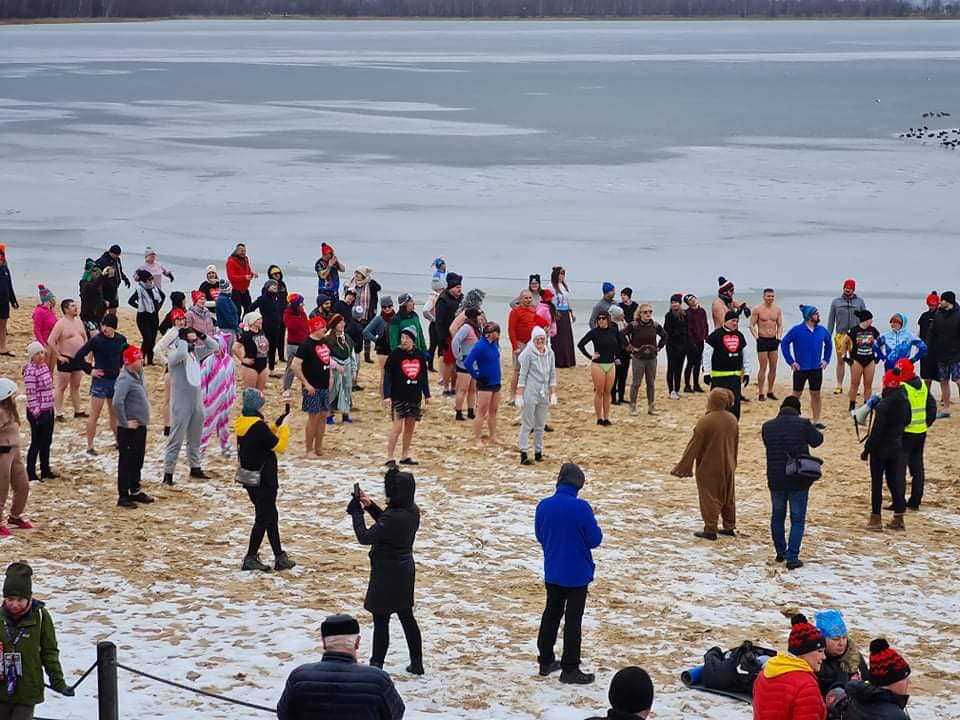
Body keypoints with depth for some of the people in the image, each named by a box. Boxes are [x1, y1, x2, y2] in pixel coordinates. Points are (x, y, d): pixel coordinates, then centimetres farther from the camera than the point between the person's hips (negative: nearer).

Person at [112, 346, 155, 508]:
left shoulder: (138, 376, 10)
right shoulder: (125, 379, -20)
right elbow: (117, 402, -30)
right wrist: (125, 422, -23)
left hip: (140, 426, 9)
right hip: (129, 429, -9)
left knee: (138, 461, 18)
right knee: (126, 462, -3)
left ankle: (135, 491, 30)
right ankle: (123, 496, 1)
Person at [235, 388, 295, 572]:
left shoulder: (242, 423, 3)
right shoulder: (258, 426, -23)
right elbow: (279, 446, -16)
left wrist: (277, 424, 8)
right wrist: (284, 426, -5)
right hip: (263, 481, -9)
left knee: (271, 516, 17)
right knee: (263, 519, 3)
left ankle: (280, 557, 23)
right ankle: (250, 558, 7)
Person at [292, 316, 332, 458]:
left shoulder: (324, 342, 10)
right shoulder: (306, 345, -14)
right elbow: (295, 365, -19)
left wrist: (329, 378, 14)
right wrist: (306, 384, -19)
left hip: (325, 386, 8)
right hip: (313, 388, -8)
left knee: (323, 416, 10)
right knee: (313, 417, -4)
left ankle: (318, 448, 19)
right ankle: (308, 450, 4)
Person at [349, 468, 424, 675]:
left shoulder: (394, 517, -30)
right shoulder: (412, 511, -3)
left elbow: (364, 537, -25)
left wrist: (356, 512, -15)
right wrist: (371, 506, 4)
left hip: (387, 575, -9)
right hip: (405, 570, 9)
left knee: (381, 620, 5)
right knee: (407, 617, 19)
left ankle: (376, 666, 14)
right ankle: (417, 663, 27)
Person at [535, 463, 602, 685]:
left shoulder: (543, 506, -6)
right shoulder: (581, 508, -21)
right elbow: (595, 539, -14)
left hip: (552, 573, 5)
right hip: (577, 573, -5)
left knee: (551, 614, 19)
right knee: (573, 620, 3)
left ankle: (545, 661, 27)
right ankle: (569, 669, 6)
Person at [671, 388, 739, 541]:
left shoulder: (706, 421, -22)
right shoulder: (732, 419, -1)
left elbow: (694, 446, -17)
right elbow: (736, 444, 11)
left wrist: (682, 467, -10)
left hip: (709, 468, -6)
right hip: (728, 467, 6)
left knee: (709, 498, 3)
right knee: (728, 497, 17)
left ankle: (710, 530, 5)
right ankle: (729, 527, 25)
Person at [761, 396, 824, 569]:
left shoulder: (767, 427, -3)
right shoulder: (803, 424, -11)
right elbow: (817, 440, 5)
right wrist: (815, 430, 27)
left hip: (775, 480, 3)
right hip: (799, 480, -3)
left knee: (777, 517, 21)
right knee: (797, 520, 5)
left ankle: (780, 552, 31)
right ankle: (792, 558, -1)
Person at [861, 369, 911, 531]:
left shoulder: (884, 405, -20)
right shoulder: (904, 402, 0)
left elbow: (877, 431, -20)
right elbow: (906, 421, 14)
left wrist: (867, 449, -13)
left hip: (881, 448, -7)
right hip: (897, 447, 7)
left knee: (877, 483, 2)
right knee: (894, 481, 14)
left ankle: (876, 519, 5)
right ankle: (898, 519, 16)